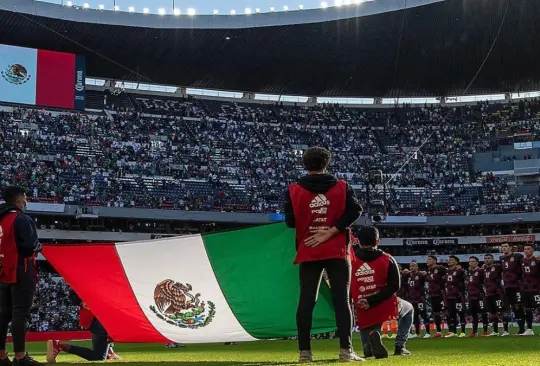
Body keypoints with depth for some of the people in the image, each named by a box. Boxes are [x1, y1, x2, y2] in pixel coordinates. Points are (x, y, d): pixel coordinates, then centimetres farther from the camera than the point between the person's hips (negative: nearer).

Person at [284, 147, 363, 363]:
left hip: (308, 252, 0)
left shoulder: (294, 191, -1)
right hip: (337, 252, 0)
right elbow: (355, 211, -10)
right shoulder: (342, 187, 2)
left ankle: (305, 352, 1)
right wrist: (331, 231, -13)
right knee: (341, 300, 2)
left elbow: (290, 221, -4)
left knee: (306, 301, 4)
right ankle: (345, 350, -4)